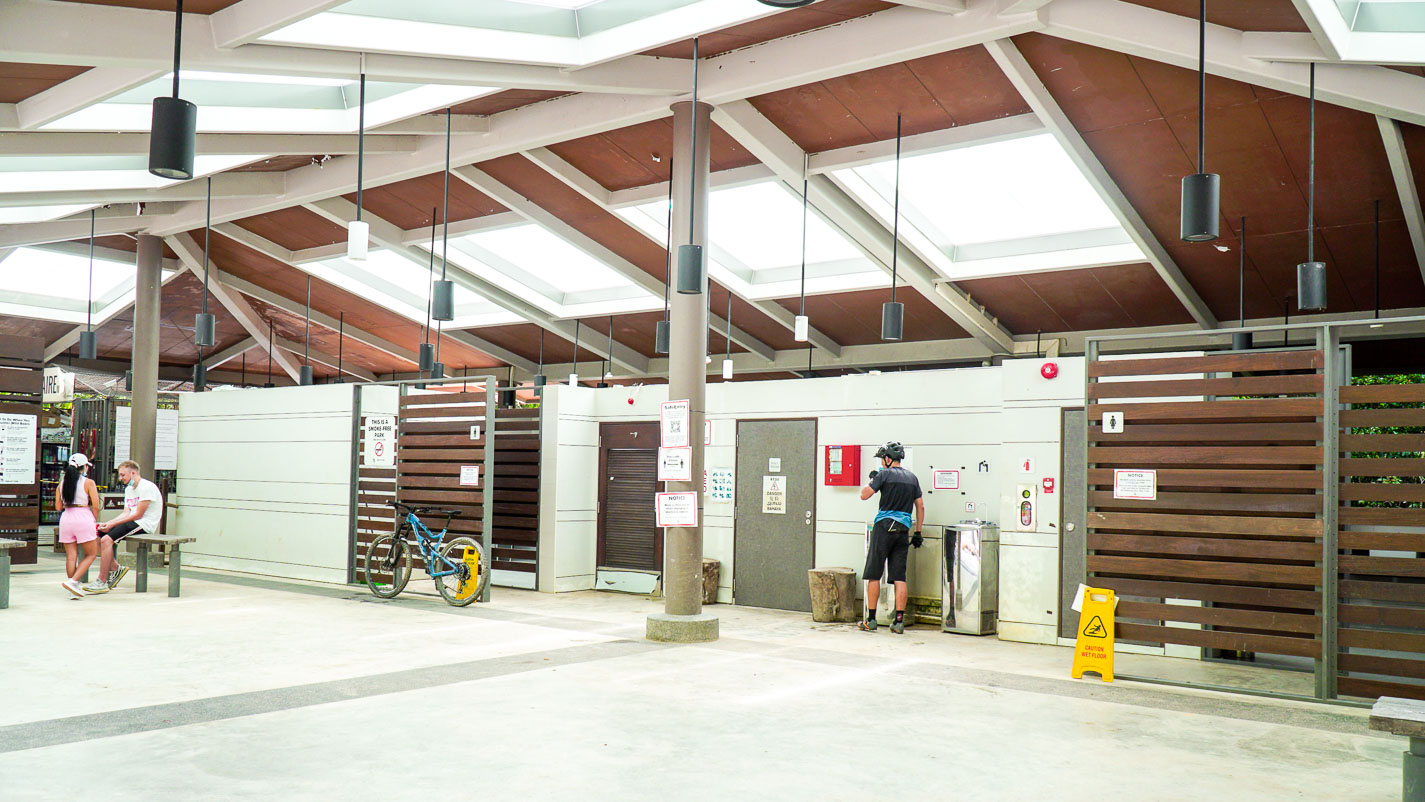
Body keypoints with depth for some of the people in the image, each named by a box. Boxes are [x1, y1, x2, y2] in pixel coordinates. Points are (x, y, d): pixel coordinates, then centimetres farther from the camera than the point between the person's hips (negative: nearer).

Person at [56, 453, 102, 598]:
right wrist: (94, 520, 9)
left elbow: (58, 507, 11)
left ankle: (73, 586, 6)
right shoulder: (88, 482, -4)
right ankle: (73, 581, -10)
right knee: (91, 554, 5)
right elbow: (96, 506, -7)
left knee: (71, 556, 8)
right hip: (83, 518, -5)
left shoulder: (62, 482, 9)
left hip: (66, 518, 5)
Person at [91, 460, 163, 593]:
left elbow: (138, 514, -16)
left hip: (144, 524, -10)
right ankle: (115, 568, 3)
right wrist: (108, 523, -5)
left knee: (106, 540, -24)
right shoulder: (128, 489, 20)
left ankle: (102, 582, -18)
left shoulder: (146, 487, -11)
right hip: (132, 521, 10)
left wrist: (112, 524, -15)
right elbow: (126, 513, 12)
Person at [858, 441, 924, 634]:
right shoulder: (912, 477, 13)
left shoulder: (885, 474, -6)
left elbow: (864, 495, -8)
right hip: (903, 530, 5)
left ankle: (871, 620, 4)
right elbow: (920, 506, 14)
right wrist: (918, 532, 19)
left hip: (884, 527, -5)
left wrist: (872, 479, 10)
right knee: (899, 578, 4)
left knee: (874, 575, 3)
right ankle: (899, 621, 1)